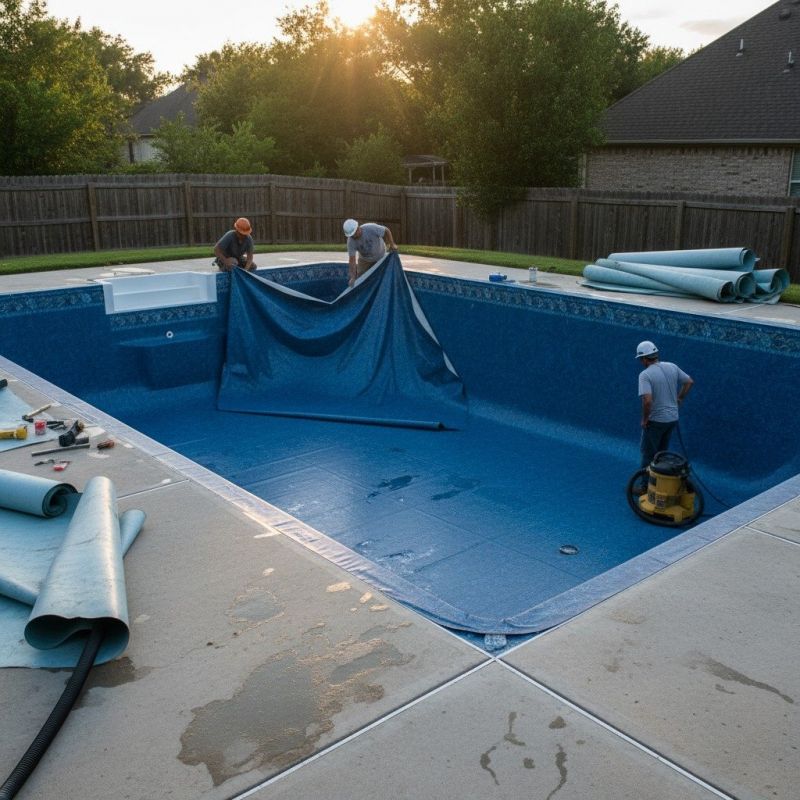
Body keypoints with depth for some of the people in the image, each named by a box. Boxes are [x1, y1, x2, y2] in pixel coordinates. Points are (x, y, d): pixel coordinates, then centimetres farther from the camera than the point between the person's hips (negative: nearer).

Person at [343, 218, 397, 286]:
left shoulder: (371, 228, -35)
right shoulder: (351, 241, -28)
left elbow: (386, 231, -20)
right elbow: (352, 260, -30)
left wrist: (392, 244, -18)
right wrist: (353, 277, -37)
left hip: (380, 257, -1)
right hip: (364, 259, 1)